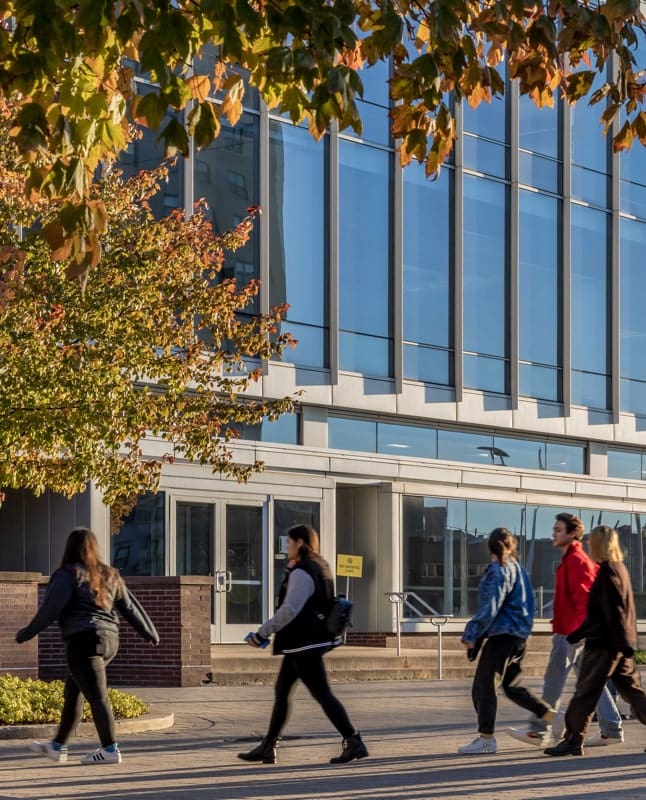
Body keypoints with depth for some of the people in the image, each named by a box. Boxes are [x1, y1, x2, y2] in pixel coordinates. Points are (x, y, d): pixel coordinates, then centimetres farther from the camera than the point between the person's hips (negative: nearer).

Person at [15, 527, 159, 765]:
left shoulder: (68, 575, -7)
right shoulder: (110, 575, 14)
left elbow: (51, 609, -10)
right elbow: (130, 606, 17)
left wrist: (26, 633, -1)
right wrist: (150, 633, 26)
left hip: (84, 640, -8)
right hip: (109, 639, 8)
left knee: (97, 696, -6)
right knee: (72, 693, 16)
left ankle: (110, 750, -6)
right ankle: (57, 746, 22)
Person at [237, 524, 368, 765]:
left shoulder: (301, 574, -18)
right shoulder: (320, 568, 13)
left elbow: (289, 610, -25)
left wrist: (261, 634, -21)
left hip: (303, 644, -11)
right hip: (302, 643, 11)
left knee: (322, 694, -8)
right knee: (281, 691, 14)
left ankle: (354, 743, -7)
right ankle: (267, 748, 18)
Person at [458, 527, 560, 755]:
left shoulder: (498, 571, -11)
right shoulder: (518, 569, 14)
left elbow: (489, 609, -17)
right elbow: (529, 605, 20)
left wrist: (471, 635, -15)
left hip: (502, 635, -9)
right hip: (520, 635, 9)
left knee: (483, 685, -4)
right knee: (513, 686, 17)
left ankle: (486, 738, -5)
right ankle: (553, 717, 14)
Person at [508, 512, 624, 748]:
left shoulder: (575, 560, -14)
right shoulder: (575, 558, 18)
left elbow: (584, 598, -23)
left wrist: (576, 630, -28)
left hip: (570, 632, -10)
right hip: (577, 631, 10)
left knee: (553, 680, -3)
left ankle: (538, 731, 3)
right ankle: (611, 730, 9)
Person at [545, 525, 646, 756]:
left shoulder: (607, 571, -13)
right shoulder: (619, 568, 16)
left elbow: (614, 612, -20)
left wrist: (623, 644, -23)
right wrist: (575, 636, 26)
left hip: (603, 644, -9)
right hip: (618, 644, 9)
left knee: (585, 693, -1)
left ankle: (572, 741, 4)